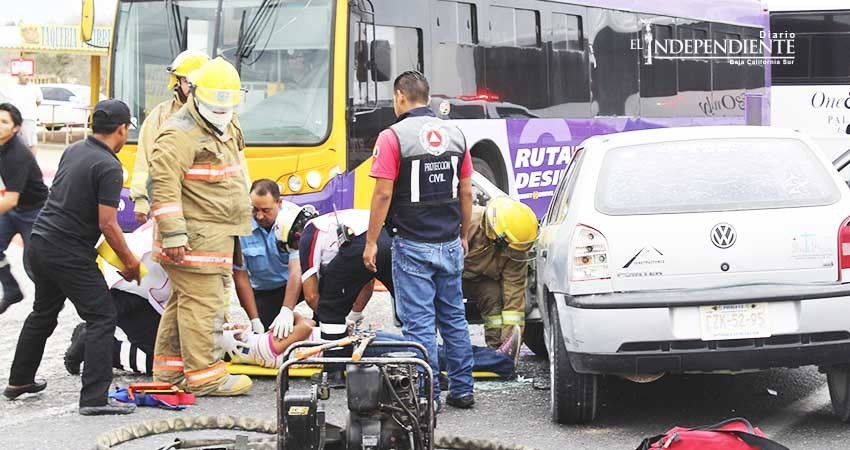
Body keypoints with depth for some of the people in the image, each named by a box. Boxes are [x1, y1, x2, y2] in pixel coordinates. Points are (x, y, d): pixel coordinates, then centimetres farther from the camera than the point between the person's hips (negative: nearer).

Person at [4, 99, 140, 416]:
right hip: (69, 255, -9)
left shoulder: (72, 151, 10)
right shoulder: (108, 167, -15)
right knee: (101, 318, -3)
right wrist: (130, 262, -7)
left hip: (39, 244, 9)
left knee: (43, 314, 25)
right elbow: (107, 224, -19)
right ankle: (94, 398, -10)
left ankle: (19, 381, 37)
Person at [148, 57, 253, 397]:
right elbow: (164, 185, -22)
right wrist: (173, 234, -26)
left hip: (219, 236, 10)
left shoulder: (227, 130, 17)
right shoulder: (179, 135, -15)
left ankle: (169, 371, 20)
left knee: (183, 301, 14)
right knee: (203, 303, -8)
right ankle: (205, 377, -5)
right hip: (195, 240, -10)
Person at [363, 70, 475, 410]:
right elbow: (466, 192, 10)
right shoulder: (455, 135, 6)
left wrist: (371, 242, -6)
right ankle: (462, 389, 18)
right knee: (454, 318, 14)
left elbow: (383, 194, -13)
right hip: (450, 245, 5)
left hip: (413, 246, -5)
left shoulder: (393, 137, -11)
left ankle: (427, 394, 0)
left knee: (419, 322, -1)